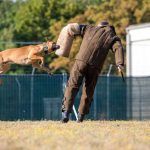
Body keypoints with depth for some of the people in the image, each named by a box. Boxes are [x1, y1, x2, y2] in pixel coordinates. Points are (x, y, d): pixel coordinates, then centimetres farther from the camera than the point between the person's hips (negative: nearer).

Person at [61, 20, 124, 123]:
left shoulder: (90, 28, 23)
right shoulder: (113, 37, 18)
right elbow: (118, 48, -2)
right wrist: (120, 64, -16)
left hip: (81, 61, 0)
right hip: (95, 67, 0)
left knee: (72, 86, -1)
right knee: (88, 91, 16)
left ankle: (66, 112, -17)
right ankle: (81, 116, 18)